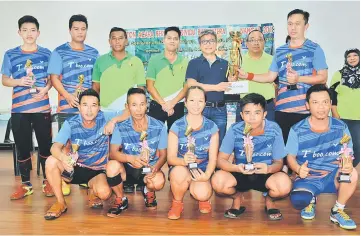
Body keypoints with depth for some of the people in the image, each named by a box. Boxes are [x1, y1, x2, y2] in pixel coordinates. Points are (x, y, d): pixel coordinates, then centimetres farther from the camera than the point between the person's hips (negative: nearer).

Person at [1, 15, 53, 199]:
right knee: (23, 147, 7)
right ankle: (25, 184, 21)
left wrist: (46, 88, -10)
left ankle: (47, 182, 21)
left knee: (45, 145, 5)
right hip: (19, 109, 1)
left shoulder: (46, 54, 4)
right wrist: (19, 82, -13)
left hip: (42, 108, 0)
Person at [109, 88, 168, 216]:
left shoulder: (159, 127, -12)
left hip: (149, 168, 0)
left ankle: (148, 192, 10)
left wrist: (155, 168, -28)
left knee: (158, 182, -32)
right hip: (128, 167, 1)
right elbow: (113, 153, -19)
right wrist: (131, 158, -40)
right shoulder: (121, 127, -11)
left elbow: (163, 155, -6)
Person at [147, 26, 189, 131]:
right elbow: (150, 86, -2)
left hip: (177, 106, 1)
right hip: (156, 105, -1)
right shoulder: (154, 60, 2)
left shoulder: (185, 62, 5)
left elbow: (187, 87, 1)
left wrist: (172, 103, -11)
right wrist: (163, 104, -10)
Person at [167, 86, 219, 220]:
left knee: (202, 193, -31)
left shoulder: (212, 127, -3)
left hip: (201, 170, 1)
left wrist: (207, 175, -25)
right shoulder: (177, 126, -7)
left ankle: (203, 199, 12)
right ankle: (177, 203, -4)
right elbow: (170, 158, -11)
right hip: (181, 168, 0)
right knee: (179, 171, -37)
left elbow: (213, 158, -5)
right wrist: (183, 160, -35)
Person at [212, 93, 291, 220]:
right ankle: (237, 197, 7)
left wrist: (268, 168, -31)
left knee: (284, 184, -33)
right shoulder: (234, 130, -15)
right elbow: (221, 160, -12)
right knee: (218, 180, -30)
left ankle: (269, 199, 7)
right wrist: (237, 168, -34)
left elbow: (279, 162, -7)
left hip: (265, 175, 0)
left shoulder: (274, 129, -15)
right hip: (240, 174, 1)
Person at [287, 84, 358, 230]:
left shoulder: (341, 127, -4)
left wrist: (348, 164, -24)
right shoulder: (297, 130, -8)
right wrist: (298, 169, -24)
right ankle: (311, 200, 11)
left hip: (333, 177, 2)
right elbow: (290, 157, -1)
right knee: (298, 200, -32)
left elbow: (347, 155, 2)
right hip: (308, 178, -1)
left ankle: (338, 211, -3)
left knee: (352, 173, -31)